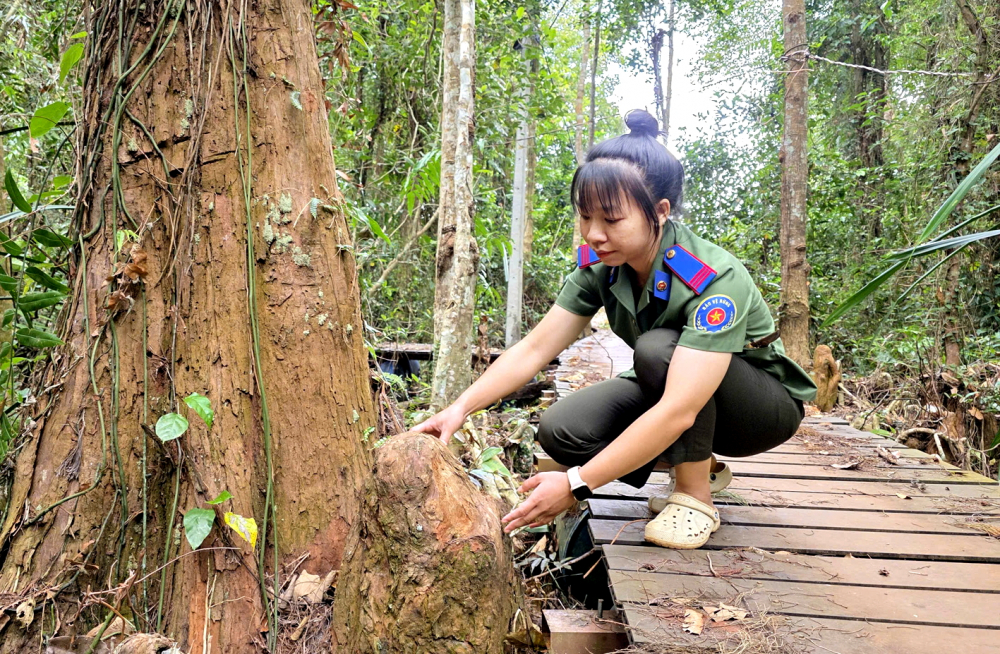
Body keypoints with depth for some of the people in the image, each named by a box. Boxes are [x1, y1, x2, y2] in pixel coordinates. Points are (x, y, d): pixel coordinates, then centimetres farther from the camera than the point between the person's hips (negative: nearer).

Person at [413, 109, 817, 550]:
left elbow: (678, 413, -42)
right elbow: (535, 348, -15)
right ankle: (698, 462, 5)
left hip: (765, 403, -6)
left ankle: (694, 497, -15)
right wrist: (461, 407, -28)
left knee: (658, 348, -35)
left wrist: (577, 484, -43)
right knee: (561, 430, -18)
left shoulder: (715, 280, -34)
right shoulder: (600, 266, -15)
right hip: (671, 389, 6)